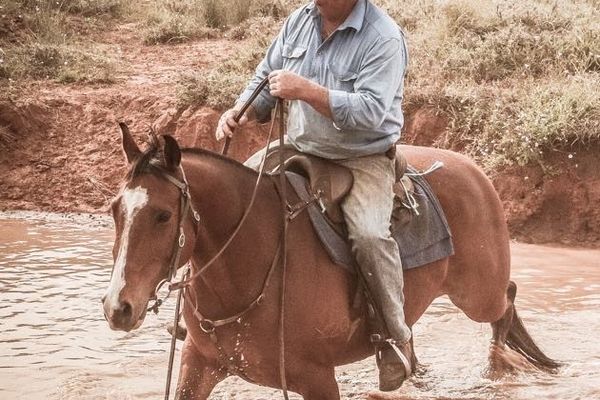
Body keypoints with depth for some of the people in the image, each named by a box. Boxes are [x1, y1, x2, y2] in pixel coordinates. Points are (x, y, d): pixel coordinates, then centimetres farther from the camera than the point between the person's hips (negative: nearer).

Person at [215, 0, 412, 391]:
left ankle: (397, 338, -13)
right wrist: (240, 113, -10)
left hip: (363, 159, -7)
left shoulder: (383, 37, -20)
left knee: (369, 232, -30)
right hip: (299, 149, 7)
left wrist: (306, 90, -35)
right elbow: (267, 78, 10)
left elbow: (371, 111, -29)